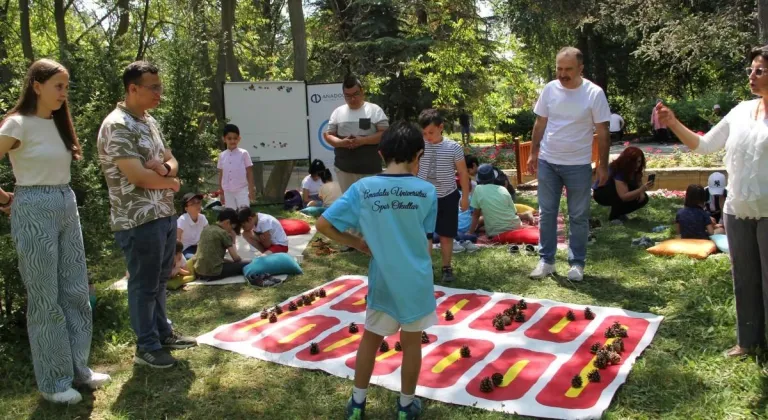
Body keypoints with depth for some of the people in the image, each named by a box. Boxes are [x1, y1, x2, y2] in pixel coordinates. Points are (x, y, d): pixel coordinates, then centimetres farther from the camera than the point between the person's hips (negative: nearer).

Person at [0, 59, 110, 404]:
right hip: (35, 211, -7)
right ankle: (53, 381, 14)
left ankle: (78, 368, 25)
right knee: (45, 299, 1)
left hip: (67, 207, 8)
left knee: (76, 292, 11)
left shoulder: (58, 124, 11)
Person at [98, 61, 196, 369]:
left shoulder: (149, 121, 11)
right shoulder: (116, 126, -17)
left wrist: (164, 168, -10)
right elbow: (138, 176, -24)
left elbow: (172, 162, 15)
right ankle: (146, 347, 17)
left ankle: (163, 333, 33)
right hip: (138, 220, -9)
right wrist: (170, 182, -6)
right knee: (144, 285, 3)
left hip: (164, 214, 9)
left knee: (160, 280, 19)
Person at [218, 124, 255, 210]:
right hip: (228, 192, 3)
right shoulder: (222, 156, 5)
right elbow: (221, 175, 10)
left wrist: (251, 190, -7)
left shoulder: (243, 153, -4)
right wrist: (221, 193, 10)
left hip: (242, 190, -3)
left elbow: (249, 173, -2)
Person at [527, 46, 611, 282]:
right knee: (547, 213, 9)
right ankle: (546, 260, 20)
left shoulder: (594, 93, -11)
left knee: (578, 217, 7)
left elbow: (603, 133, -7)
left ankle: (577, 263, 19)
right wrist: (533, 154, 7)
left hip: (578, 165, -3)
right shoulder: (549, 89, -1)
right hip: (547, 162, 3)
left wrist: (603, 165, -8)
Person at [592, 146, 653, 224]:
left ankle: (619, 213, 6)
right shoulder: (618, 171, -35)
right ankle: (613, 217, -19)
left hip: (613, 193, 8)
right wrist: (642, 189, -52)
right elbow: (624, 196, -42)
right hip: (600, 193, -8)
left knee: (643, 199, -10)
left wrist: (641, 192, -22)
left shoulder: (634, 170, -12)